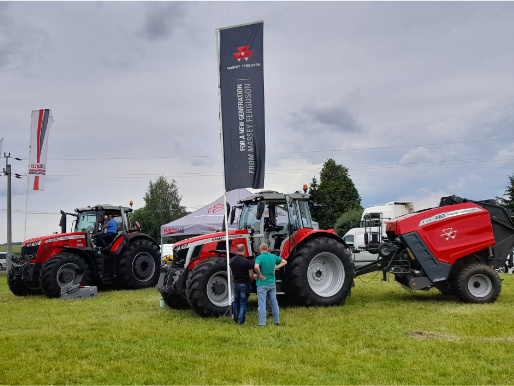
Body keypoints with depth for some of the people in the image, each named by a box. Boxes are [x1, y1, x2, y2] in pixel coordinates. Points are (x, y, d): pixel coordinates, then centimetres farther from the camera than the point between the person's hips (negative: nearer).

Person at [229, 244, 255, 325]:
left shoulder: (232, 260, -2)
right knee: (243, 303, 4)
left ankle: (235, 319, 32)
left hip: (235, 284, 5)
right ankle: (241, 321, 7)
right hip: (245, 284, -4)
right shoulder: (247, 262, -18)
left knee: (236, 301, 21)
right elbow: (251, 276, -12)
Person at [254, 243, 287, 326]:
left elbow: (256, 267, -34)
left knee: (262, 304, -1)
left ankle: (262, 323, 0)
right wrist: (275, 267, 7)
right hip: (272, 283, 5)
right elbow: (284, 262, 16)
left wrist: (259, 275, -18)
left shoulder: (259, 257, -14)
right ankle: (277, 321, 24)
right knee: (274, 303, 15)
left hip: (262, 283, -5)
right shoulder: (273, 256, 4)